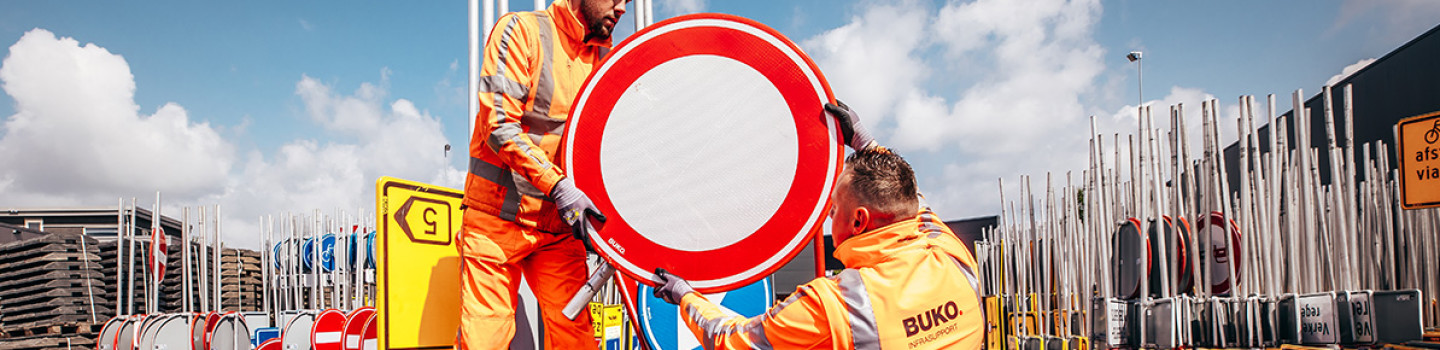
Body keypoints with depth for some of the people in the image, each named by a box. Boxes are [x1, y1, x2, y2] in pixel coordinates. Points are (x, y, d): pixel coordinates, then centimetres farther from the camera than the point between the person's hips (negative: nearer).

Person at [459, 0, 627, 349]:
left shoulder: (603, 56, 10)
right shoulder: (522, 30, -7)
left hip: (560, 226, 5)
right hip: (498, 218, -5)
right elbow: (498, 125, -17)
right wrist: (557, 186, -25)